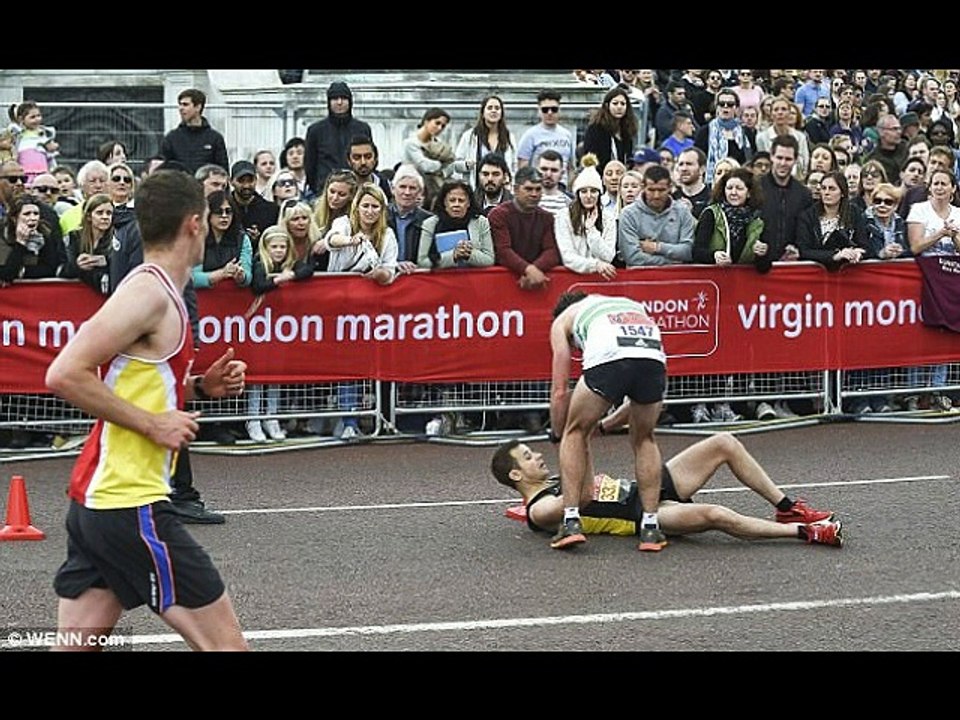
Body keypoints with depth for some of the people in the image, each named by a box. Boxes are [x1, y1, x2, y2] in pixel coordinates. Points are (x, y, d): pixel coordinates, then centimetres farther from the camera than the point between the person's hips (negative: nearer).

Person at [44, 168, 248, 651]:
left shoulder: (157, 290, 15)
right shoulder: (149, 291, -14)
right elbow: (65, 375, -22)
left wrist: (201, 386, 11)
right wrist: (152, 423, -17)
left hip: (96, 502, 10)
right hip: (129, 504, -10)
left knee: (76, 645, 11)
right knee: (224, 643, -4)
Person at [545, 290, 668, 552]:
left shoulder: (563, 319, 34)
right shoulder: (634, 306, 44)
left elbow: (560, 391, 29)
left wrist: (557, 437, 41)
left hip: (608, 357, -3)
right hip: (654, 359, 3)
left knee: (575, 432, 22)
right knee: (644, 439, 27)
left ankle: (571, 522, 13)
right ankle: (650, 529, 21)